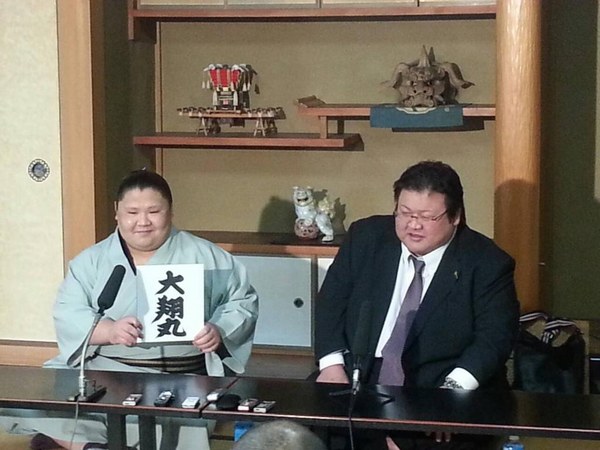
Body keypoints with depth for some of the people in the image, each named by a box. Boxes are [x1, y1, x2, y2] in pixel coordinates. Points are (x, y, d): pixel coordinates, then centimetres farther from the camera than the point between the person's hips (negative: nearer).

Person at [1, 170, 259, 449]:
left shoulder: (205, 257, 8)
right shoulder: (91, 260, 10)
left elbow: (243, 301, 9)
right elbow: (67, 314, 1)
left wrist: (220, 331, -13)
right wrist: (110, 331, -20)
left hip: (183, 380, -1)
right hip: (101, 371, 2)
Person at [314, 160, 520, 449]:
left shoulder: (487, 263, -4)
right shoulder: (366, 237, 6)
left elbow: (494, 337, -10)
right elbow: (332, 300, 8)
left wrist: (453, 390, -26)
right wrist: (332, 364, -8)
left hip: (434, 391, -3)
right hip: (356, 381, 3)